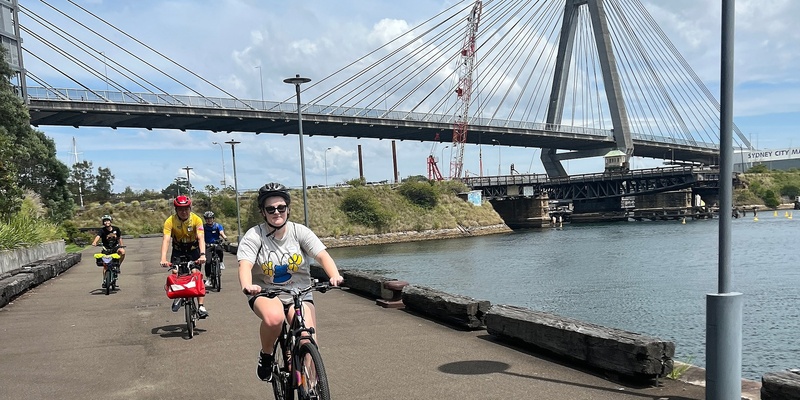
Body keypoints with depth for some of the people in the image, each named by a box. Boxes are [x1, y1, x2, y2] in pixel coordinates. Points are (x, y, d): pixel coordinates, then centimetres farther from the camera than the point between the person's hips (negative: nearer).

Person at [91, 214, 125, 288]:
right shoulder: (102, 230, -12)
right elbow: (98, 236, -30)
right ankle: (104, 280, 15)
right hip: (106, 249, 0)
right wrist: (94, 242, -50)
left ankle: (118, 265, -8)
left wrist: (121, 246, 3)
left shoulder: (116, 229, -4)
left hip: (115, 247, 1)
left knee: (122, 252, -32)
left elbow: (119, 238, 8)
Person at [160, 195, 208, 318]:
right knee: (175, 273, -19)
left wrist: (202, 254, -48)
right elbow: (166, 239, -30)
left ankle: (201, 306, -13)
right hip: (178, 249, 1)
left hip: (193, 249, -1)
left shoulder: (196, 219, -22)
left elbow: (201, 238, -31)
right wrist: (163, 259, -44)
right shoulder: (170, 221, -21)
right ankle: (177, 297, 8)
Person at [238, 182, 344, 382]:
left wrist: (335, 276, -36)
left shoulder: (299, 231, -5)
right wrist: (247, 286, -44)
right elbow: (245, 265, -22)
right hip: (265, 293, -1)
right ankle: (265, 355, -3)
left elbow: (322, 255, -16)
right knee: (274, 318, -35)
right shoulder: (254, 236, -8)